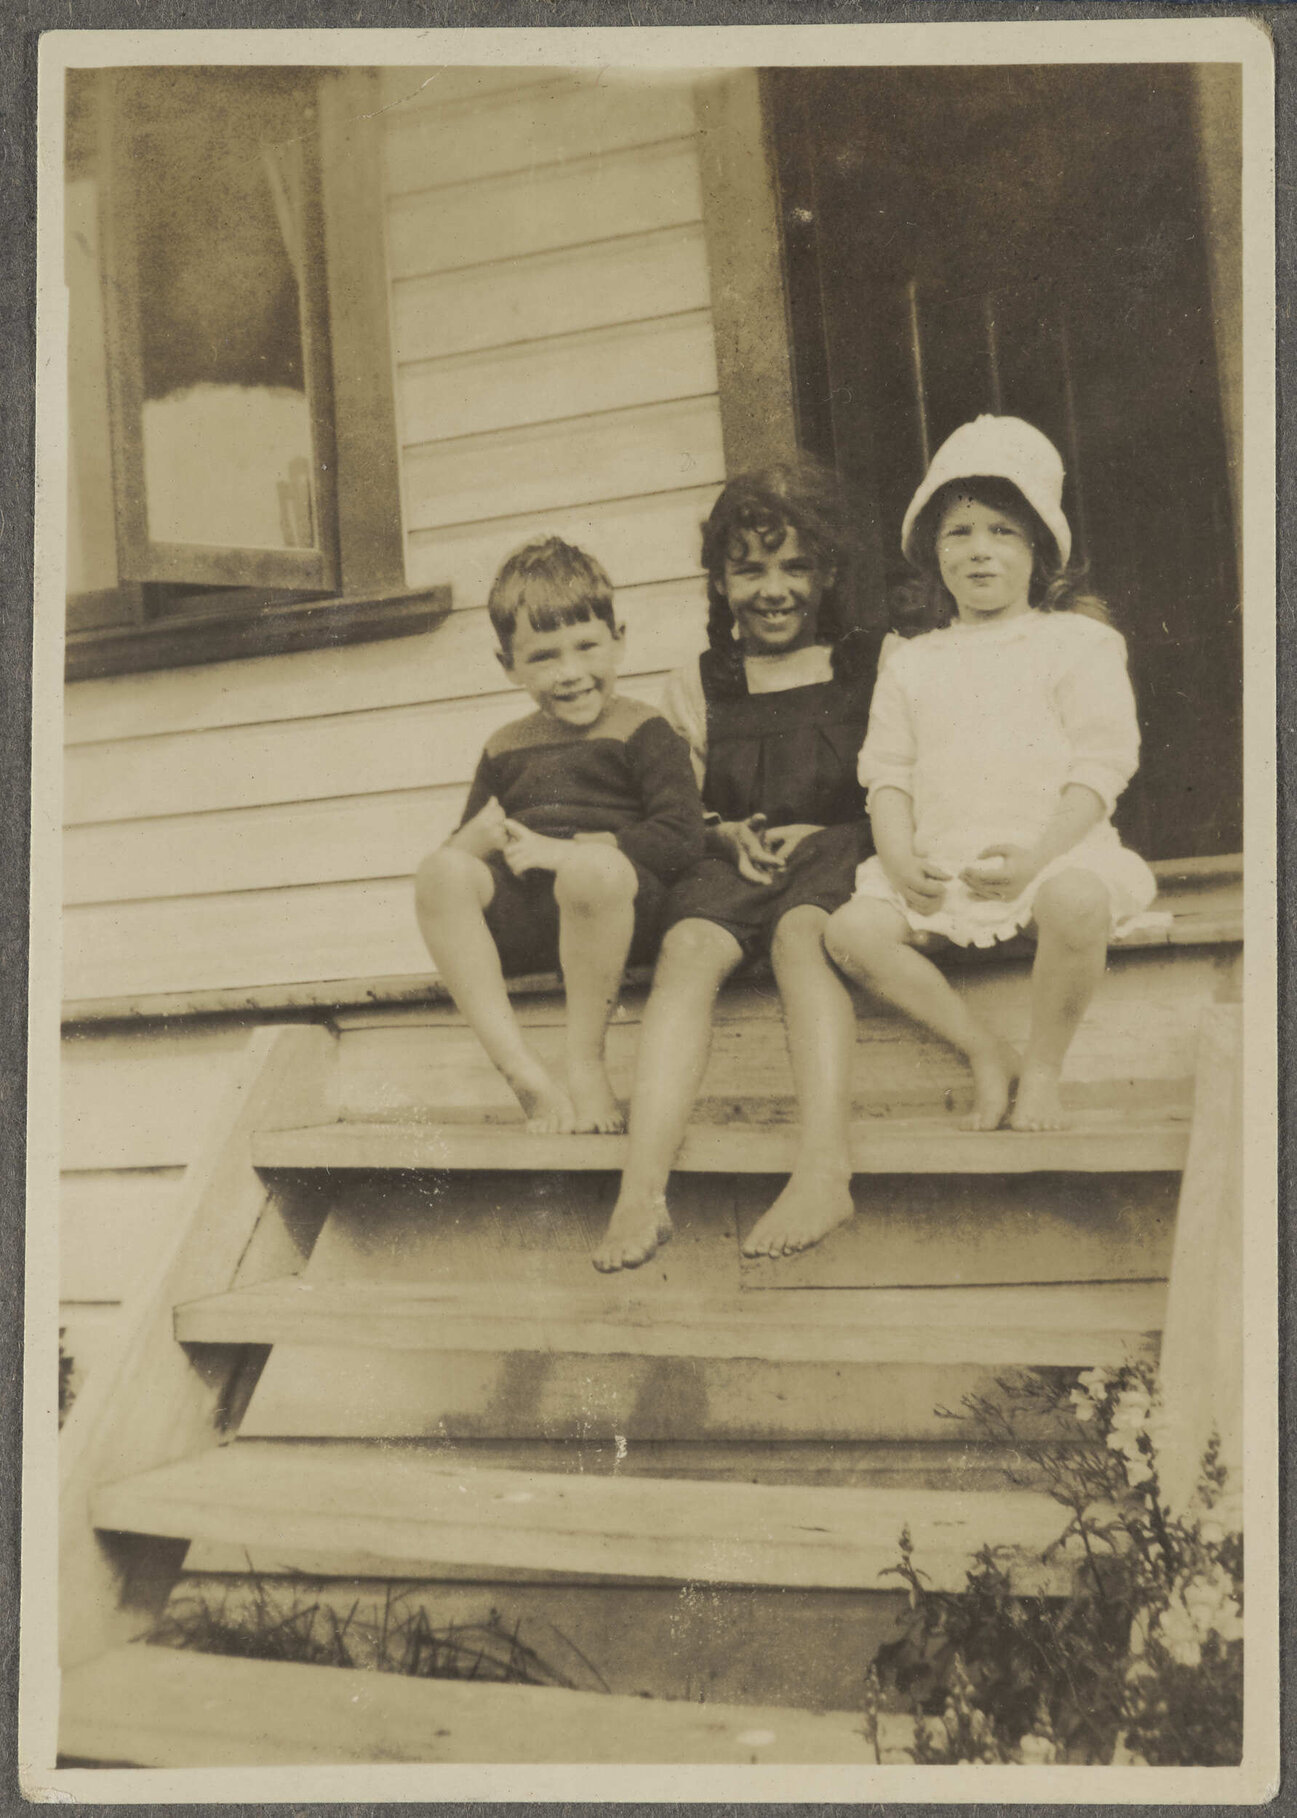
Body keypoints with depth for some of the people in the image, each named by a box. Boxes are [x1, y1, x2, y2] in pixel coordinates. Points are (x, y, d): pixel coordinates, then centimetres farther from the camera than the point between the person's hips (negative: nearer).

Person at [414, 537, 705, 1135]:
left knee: (595, 868, -39)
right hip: (519, 916, 4)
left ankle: (587, 1066, -21)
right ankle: (521, 1070, -30)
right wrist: (479, 837, -4)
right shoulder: (506, 748, 21)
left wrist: (562, 851, -10)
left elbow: (680, 838, -7)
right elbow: (457, 850, 22)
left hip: (615, 906, -4)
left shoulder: (640, 731, 6)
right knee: (440, 871, -26)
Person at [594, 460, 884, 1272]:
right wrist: (730, 835, -2)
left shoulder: (875, 664, 13)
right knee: (689, 944, -31)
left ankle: (825, 1166, -48)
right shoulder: (699, 686, 20)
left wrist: (820, 834, -7)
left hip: (843, 852, -2)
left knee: (800, 932, -37)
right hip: (736, 865, 2)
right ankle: (643, 1189, -43)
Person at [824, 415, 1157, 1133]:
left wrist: (1039, 855, -16)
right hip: (941, 868, 3)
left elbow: (1100, 763, -2)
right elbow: (888, 773, 12)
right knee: (851, 930, -21)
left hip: (1053, 851, -3)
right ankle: (984, 1053, -8)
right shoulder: (910, 662, 17)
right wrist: (901, 860, -8)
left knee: (1077, 900, -37)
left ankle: (1043, 1065, -13)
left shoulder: (1076, 641, 7)